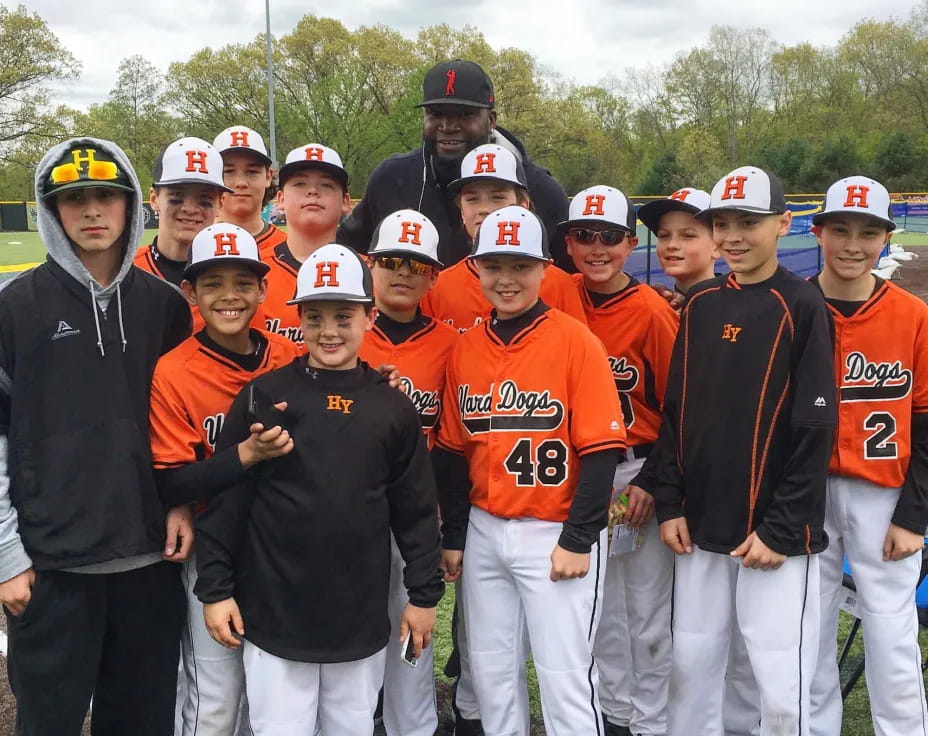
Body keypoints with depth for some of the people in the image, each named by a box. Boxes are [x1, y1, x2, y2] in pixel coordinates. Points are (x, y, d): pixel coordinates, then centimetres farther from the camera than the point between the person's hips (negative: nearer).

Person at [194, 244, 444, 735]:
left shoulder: (392, 408, 0)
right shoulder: (263, 396, -5)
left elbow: (416, 510, 5)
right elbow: (225, 497, -3)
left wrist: (424, 593, 6)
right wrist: (215, 588, -3)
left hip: (361, 618, 2)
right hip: (273, 614, -2)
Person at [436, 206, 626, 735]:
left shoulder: (575, 340, -8)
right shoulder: (466, 347, 6)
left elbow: (600, 452, -11)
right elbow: (454, 451, 10)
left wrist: (577, 541, -13)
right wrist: (453, 535, 9)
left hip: (554, 533, -5)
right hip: (485, 531, 5)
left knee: (564, 675, 0)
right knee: (492, 670, 14)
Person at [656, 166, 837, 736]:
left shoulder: (801, 305, -6)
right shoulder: (700, 305, 9)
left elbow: (815, 431, -9)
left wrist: (780, 528, -12)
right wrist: (670, 504, 5)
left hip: (775, 531, -5)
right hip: (702, 526, 5)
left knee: (783, 689, 1)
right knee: (692, 669, 12)